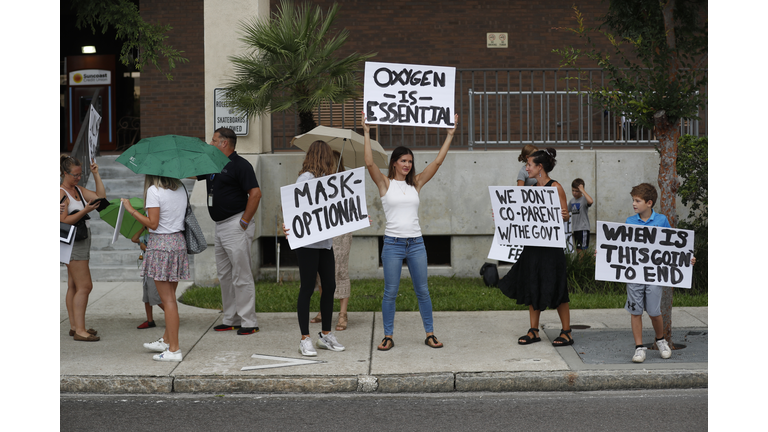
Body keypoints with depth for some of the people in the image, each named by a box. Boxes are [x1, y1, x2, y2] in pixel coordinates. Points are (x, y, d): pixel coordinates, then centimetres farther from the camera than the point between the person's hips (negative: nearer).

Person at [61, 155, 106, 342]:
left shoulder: (79, 190, 13)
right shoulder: (61, 193, -13)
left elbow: (101, 196, 7)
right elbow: (63, 221, -18)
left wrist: (96, 174, 4)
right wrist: (85, 211, -25)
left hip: (82, 241, 9)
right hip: (73, 242, -9)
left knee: (74, 286, 11)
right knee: (84, 286, -12)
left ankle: (74, 326, 15)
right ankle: (79, 330, -12)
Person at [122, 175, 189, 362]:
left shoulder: (154, 190, -12)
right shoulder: (181, 189, 9)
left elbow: (153, 223, -15)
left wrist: (131, 209, -8)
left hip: (160, 244, -7)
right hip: (179, 242, 7)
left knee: (168, 299, -5)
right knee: (170, 296, 18)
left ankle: (174, 350, -3)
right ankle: (166, 340, 28)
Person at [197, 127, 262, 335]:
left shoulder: (239, 165, -11)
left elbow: (255, 193, -18)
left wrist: (245, 221, -18)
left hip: (236, 226, -9)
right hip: (220, 227, 9)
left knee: (241, 276, -7)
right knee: (224, 275, 13)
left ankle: (248, 322, -3)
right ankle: (230, 319, 20)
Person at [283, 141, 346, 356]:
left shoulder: (325, 179, 13)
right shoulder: (305, 178, -11)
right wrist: (288, 225, -39)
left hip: (325, 241, 8)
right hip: (307, 242, -8)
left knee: (329, 286, 10)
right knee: (307, 288, -1)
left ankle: (326, 335, 23)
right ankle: (305, 339, 6)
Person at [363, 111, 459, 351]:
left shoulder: (416, 183, 9)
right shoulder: (385, 184, 0)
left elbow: (438, 162, 6)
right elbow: (369, 163, -15)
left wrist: (450, 134, 4)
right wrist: (367, 134, -18)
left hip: (416, 243, 3)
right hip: (393, 243, -3)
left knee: (423, 291, 7)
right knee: (390, 292, 2)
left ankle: (430, 335, 15)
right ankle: (388, 336, 12)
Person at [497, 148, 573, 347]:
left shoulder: (555, 187, -9)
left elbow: (565, 216, -10)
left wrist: (564, 215, -32)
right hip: (533, 243, 8)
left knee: (555, 288, -4)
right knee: (532, 286, 9)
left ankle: (566, 332, 5)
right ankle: (534, 331, 17)